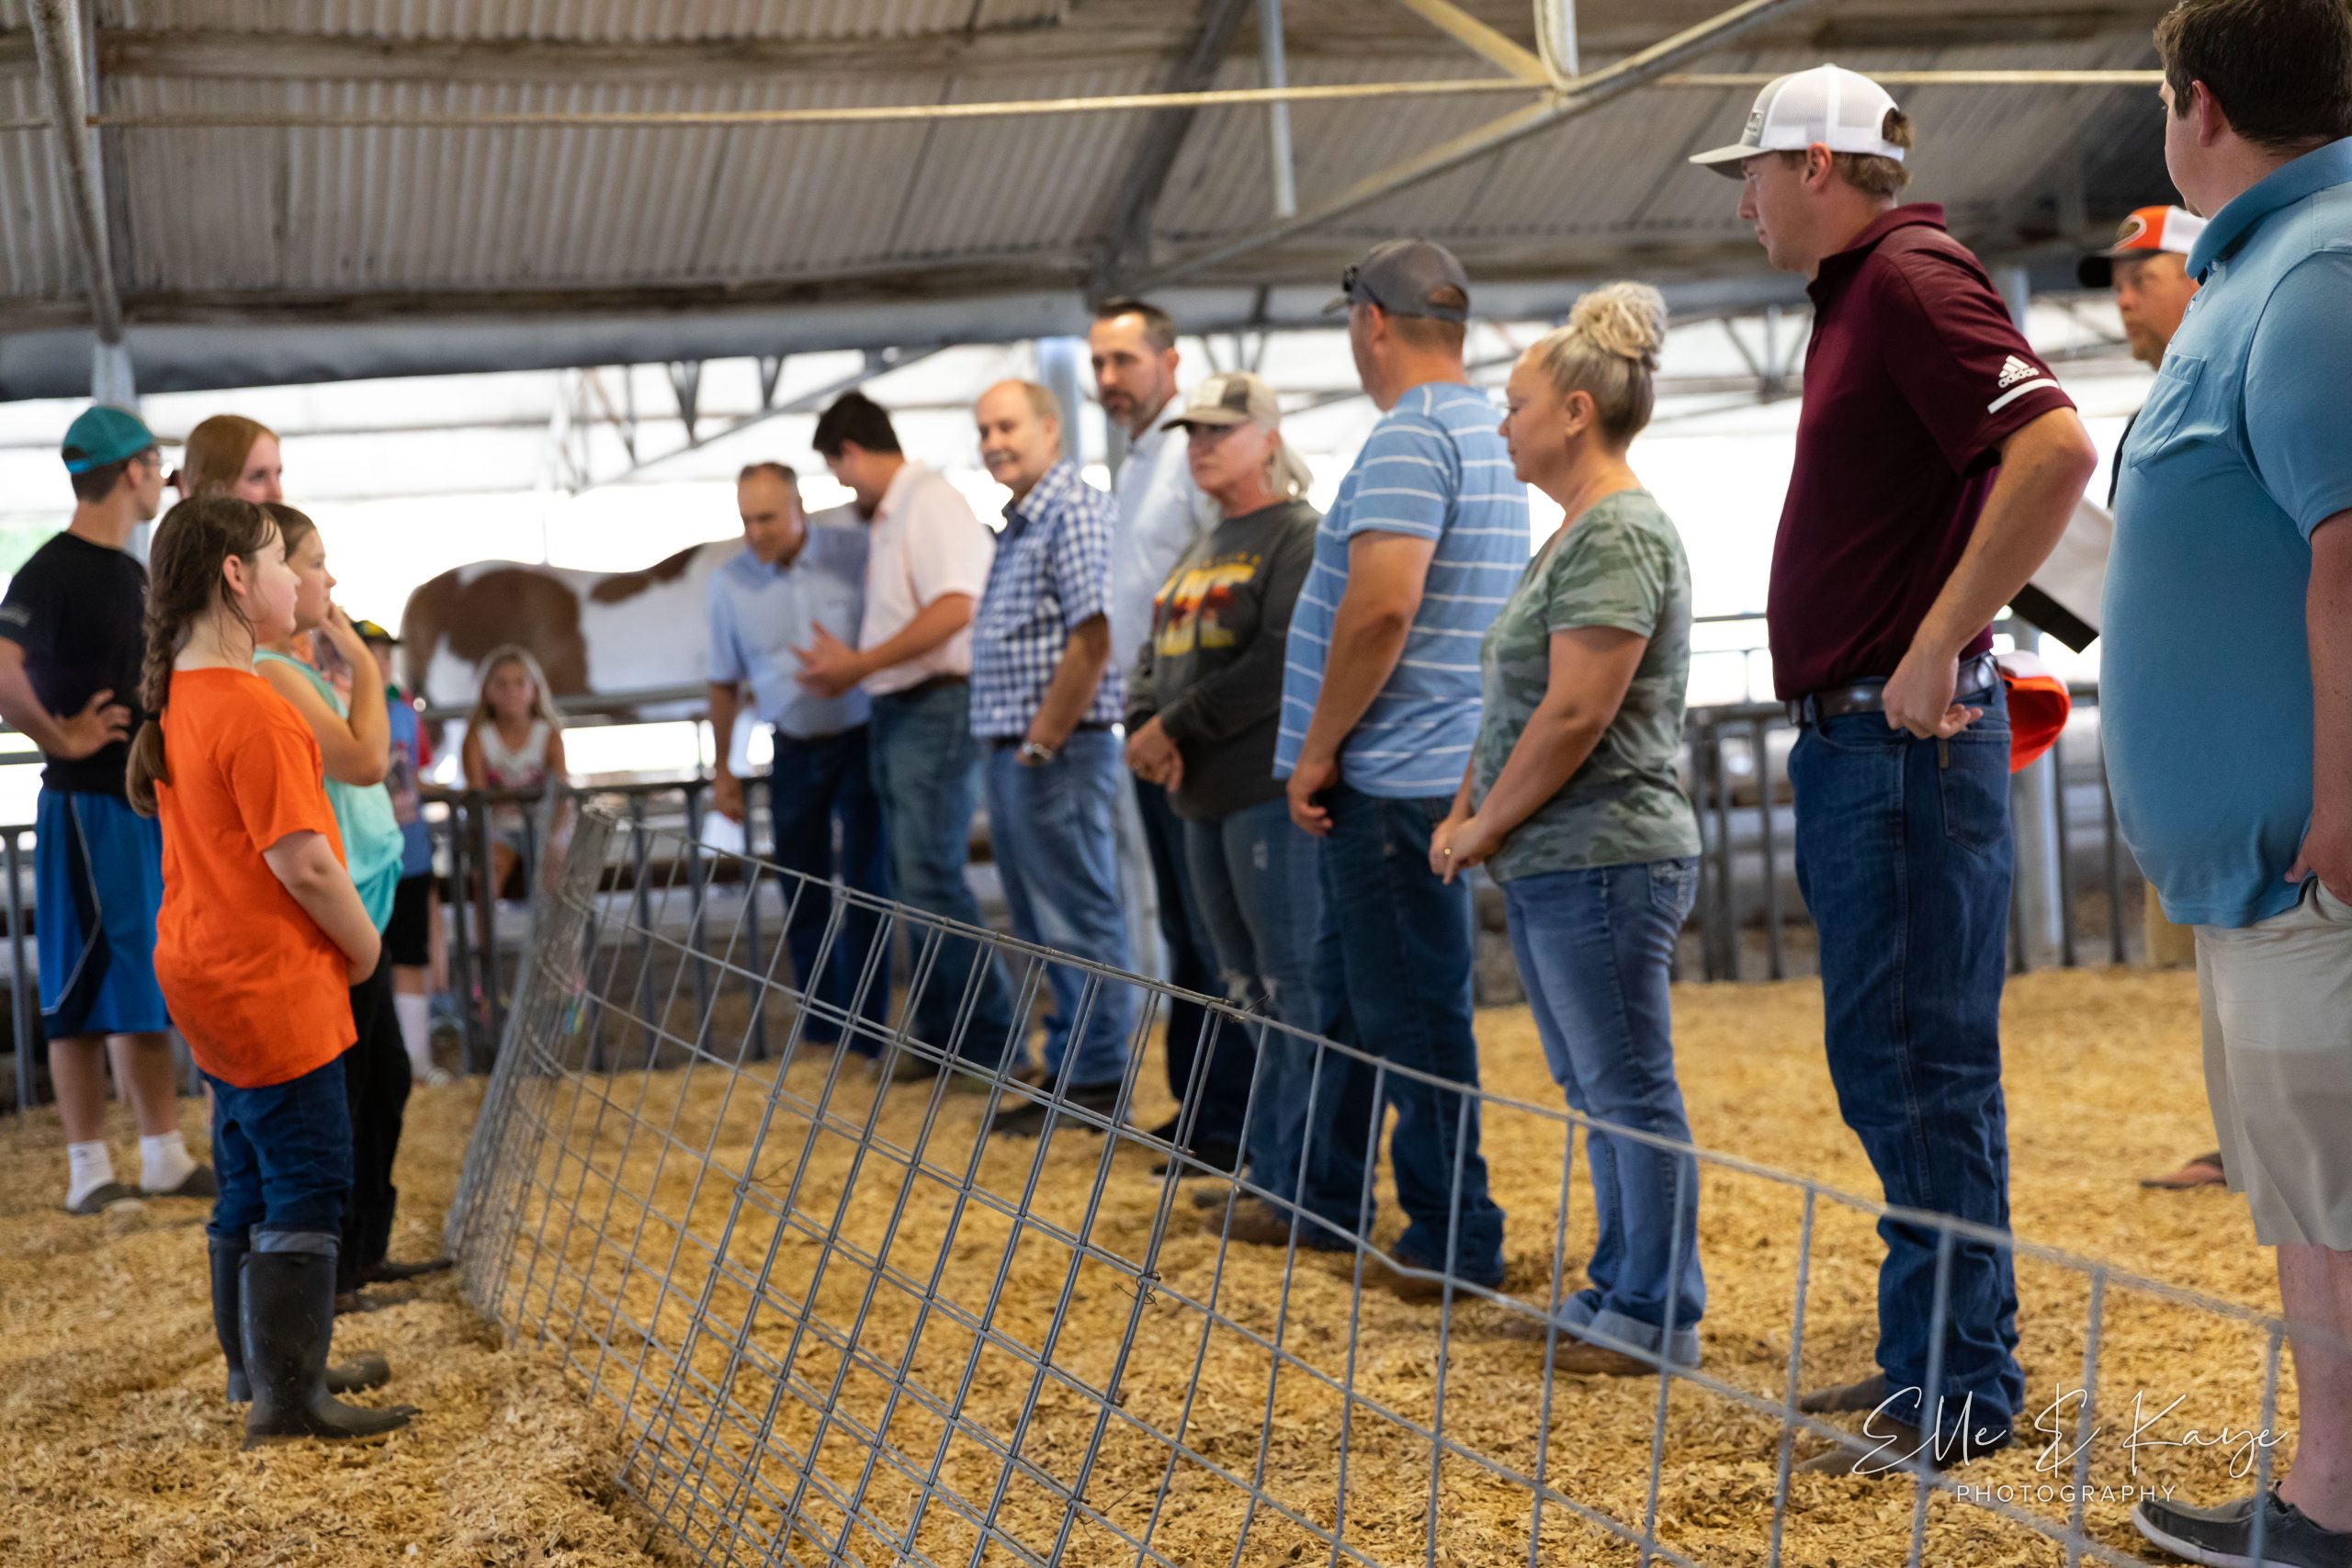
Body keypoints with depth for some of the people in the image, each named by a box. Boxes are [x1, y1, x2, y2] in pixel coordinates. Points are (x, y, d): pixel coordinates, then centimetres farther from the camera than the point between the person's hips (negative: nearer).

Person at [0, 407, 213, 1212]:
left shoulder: (134, 573, 15)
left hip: (154, 802, 9)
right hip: (89, 806, -9)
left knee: (151, 987, 12)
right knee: (91, 985, -4)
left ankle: (165, 1158, 20)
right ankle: (89, 1172, 2)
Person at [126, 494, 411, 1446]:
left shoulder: (175, 697, 8)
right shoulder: (255, 711, -21)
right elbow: (303, 864, -23)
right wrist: (365, 947, -6)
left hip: (209, 974, 10)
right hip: (270, 984, -10)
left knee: (250, 1179, 18)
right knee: (307, 1186, -3)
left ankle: (259, 1366, 29)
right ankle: (288, 1398, 0)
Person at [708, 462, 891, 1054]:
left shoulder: (857, 554, -11)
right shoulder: (730, 582, -2)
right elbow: (724, 683, 8)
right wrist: (723, 770, 10)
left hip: (862, 739, -3)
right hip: (795, 753, 3)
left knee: (865, 890, -4)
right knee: (803, 898, 8)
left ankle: (865, 1035, 4)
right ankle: (819, 1032, 20)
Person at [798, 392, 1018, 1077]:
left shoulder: (931, 502, -11)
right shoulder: (886, 518, 17)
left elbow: (954, 609, -22)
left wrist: (860, 665, -18)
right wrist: (847, 668, 8)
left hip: (937, 707, -10)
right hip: (896, 710, 10)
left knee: (931, 878, -11)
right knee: (914, 879, 12)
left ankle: (988, 1040, -6)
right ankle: (939, 1034, 19)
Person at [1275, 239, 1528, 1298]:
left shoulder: (1409, 437, -16)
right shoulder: (1485, 434, 16)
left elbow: (1379, 606, -27)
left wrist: (1318, 750, -17)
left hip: (1396, 776, -10)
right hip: (1427, 766, 10)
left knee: (1411, 1012, -3)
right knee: (1356, 991, 19)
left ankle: (1455, 1243, 4)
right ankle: (1327, 1197, 31)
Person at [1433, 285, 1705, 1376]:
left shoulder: (1619, 531, -15)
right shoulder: (1577, 531, 17)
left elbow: (1575, 715, -21)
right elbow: (1514, 703, 21)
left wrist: (1487, 827, -12)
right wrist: (1468, 814, 10)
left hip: (1603, 864, -10)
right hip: (1552, 866, 10)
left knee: (1628, 1090, -3)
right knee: (1594, 1091, 15)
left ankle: (1656, 1319, 5)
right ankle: (1617, 1292, 25)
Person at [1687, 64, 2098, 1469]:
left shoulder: (1913, 276, -12)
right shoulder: (1854, 298, 18)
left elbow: (2058, 451, -26)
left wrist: (1938, 649, -24)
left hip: (1909, 737, -10)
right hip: (1849, 735, 10)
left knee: (1924, 1066, -5)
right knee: (1883, 1065, 15)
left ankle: (1962, 1390, 3)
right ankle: (1934, 1358, 24)